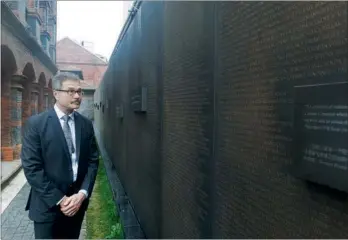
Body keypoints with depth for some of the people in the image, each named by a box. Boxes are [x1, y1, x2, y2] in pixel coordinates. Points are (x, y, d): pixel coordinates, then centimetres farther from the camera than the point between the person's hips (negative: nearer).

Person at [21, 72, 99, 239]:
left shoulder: (86, 124, 3)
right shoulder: (35, 123, -8)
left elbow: (92, 161, 3)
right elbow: (31, 167, -12)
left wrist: (82, 194, -10)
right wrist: (59, 199, -15)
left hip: (77, 202, 4)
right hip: (47, 206, -3)